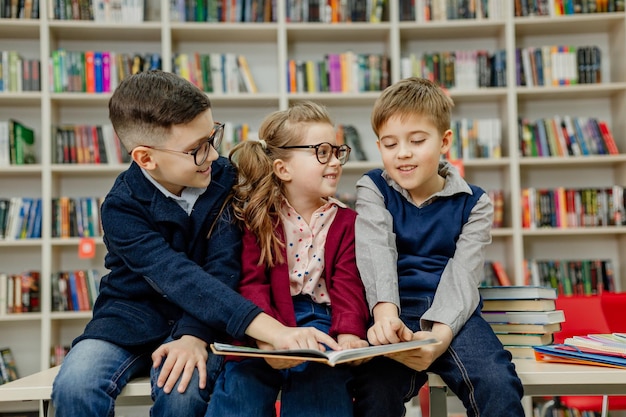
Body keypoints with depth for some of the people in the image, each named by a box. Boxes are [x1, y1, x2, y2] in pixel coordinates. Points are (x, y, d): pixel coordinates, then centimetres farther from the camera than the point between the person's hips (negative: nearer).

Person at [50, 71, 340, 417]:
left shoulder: (225, 178, -10)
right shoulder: (122, 207, -18)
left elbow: (222, 268, -13)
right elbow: (180, 279, -32)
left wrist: (194, 336, -32)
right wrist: (274, 331, -43)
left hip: (198, 320, 1)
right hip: (134, 313, 0)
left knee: (183, 385, -30)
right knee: (74, 386, -26)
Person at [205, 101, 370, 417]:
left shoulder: (345, 221, 11)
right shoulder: (259, 217, 7)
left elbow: (347, 284, -1)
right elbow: (252, 284, -3)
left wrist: (348, 332, -22)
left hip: (321, 319, 1)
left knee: (323, 384, -26)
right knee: (241, 379, -23)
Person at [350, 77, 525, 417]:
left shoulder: (473, 203, 5)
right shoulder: (373, 189, 4)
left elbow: (462, 275, -7)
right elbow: (376, 252, -15)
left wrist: (440, 335, -27)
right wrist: (385, 311, -36)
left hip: (451, 313, 1)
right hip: (394, 313, 0)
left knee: (500, 387, -24)